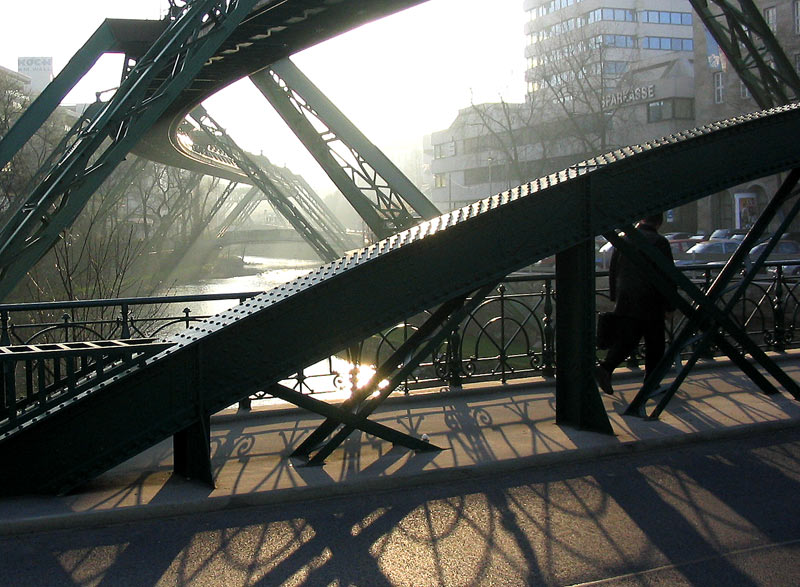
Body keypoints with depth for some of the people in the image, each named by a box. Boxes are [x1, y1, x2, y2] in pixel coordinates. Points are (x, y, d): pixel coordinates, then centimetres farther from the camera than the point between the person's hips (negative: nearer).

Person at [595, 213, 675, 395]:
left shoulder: (623, 239, 7)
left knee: (624, 340, 8)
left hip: (625, 303, 4)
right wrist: (669, 306, 0)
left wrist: (615, 297, 21)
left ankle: (605, 368, -13)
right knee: (654, 345, 9)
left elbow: (612, 270, 12)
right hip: (651, 305, -4)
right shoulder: (660, 242, -8)